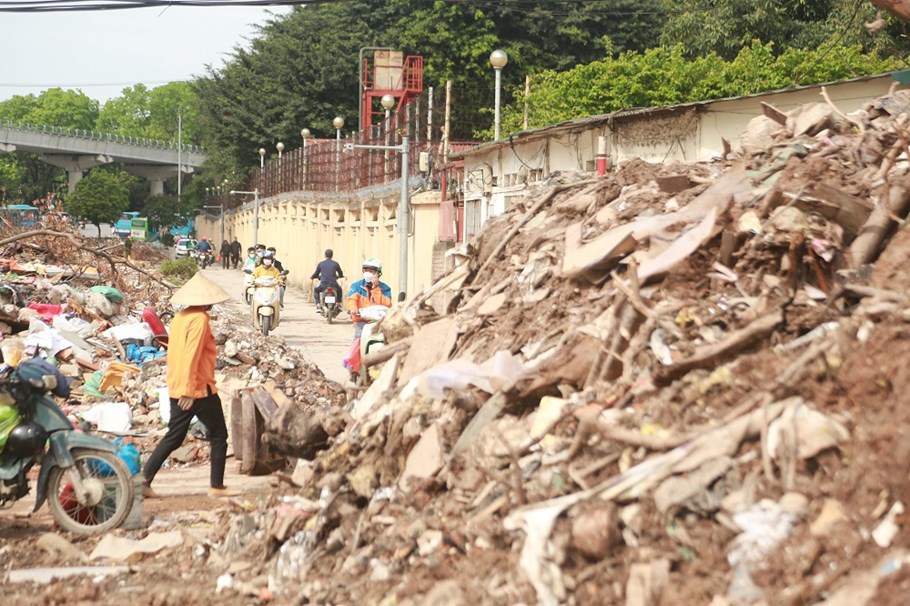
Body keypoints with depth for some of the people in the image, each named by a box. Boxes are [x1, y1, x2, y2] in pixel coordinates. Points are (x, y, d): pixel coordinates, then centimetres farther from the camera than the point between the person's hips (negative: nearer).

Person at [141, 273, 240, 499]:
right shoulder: (199, 319, -15)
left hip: (177, 390, 8)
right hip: (199, 390, -8)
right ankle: (217, 486, 10)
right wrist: (189, 391, -22)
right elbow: (192, 356, -22)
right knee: (219, 436, 7)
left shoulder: (180, 317, 11)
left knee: (173, 438, 12)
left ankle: (144, 481, 4)